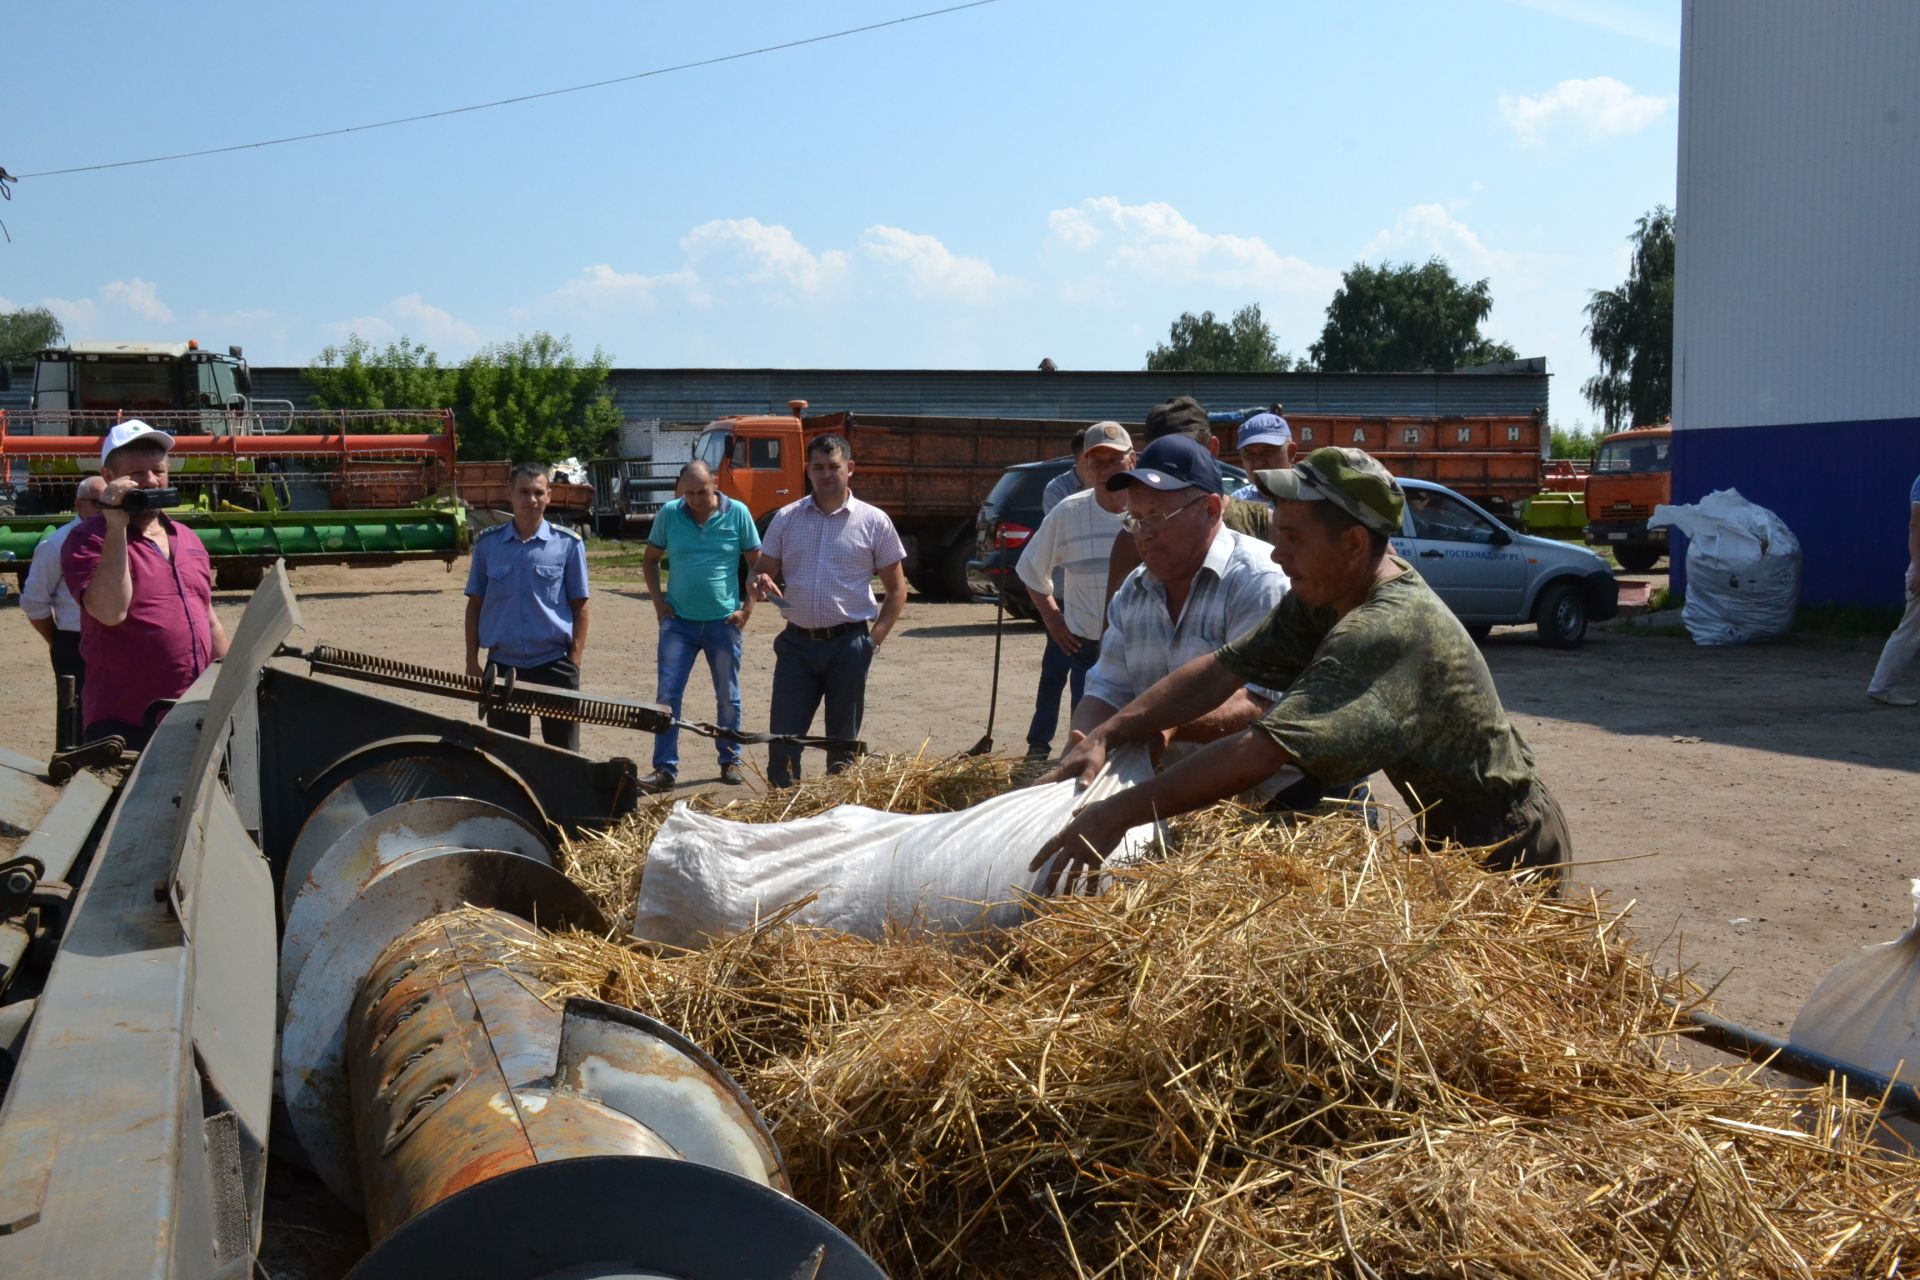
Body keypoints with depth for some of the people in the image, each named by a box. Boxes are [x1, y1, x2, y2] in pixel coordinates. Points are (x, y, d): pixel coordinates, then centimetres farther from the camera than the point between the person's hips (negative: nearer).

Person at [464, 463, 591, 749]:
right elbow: (475, 605, 8)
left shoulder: (567, 544, -2)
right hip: (503, 664, 2)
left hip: (554, 663, -2)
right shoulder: (487, 543, 3)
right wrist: (472, 662, 4)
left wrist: (574, 663, -6)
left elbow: (579, 607, 1)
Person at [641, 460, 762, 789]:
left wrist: (747, 608, -2)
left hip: (723, 622, -1)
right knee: (667, 695, -4)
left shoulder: (737, 513, -3)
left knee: (728, 697, 10)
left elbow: (757, 563, 4)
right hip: (678, 621, 1)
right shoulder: (669, 514, 0)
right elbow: (651, 560, 11)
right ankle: (665, 768, 2)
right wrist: (658, 601, 0)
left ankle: (730, 761, 24)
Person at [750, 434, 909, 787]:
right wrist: (761, 584, -14)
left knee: (843, 742, 8)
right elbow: (765, 572, 11)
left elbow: (897, 589, 4)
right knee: (782, 736, 2)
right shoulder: (787, 518, 6)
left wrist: (875, 639, -6)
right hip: (797, 642, 2)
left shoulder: (874, 521, 0)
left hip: (848, 644, -2)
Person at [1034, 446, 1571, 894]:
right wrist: (1105, 737, -14)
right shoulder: (1326, 593, -4)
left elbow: (1262, 752, -40)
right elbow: (1224, 668, -6)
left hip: (1507, 853, -8)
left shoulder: (1387, 627, -33)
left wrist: (1119, 814, -37)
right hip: (1455, 836, 8)